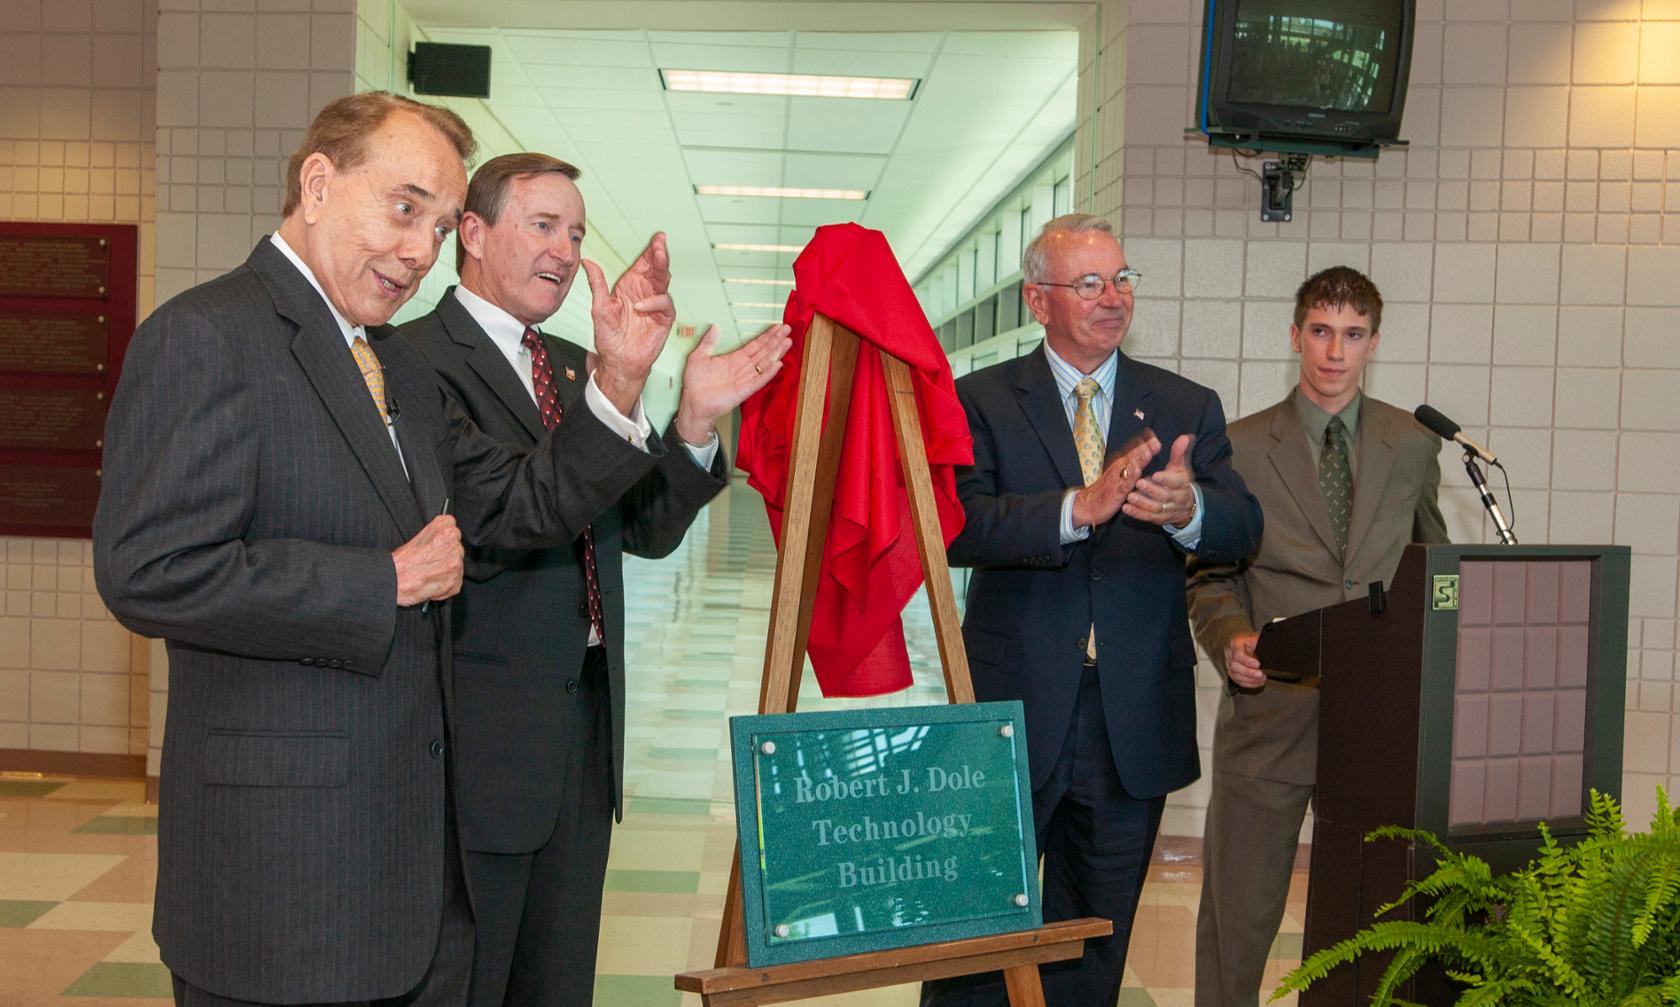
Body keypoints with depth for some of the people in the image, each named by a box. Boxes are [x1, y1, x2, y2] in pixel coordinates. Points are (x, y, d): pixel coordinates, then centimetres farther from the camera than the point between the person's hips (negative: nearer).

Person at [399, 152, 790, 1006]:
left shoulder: (577, 369, 15)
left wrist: (694, 424, -6)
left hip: (583, 726, 8)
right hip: (479, 737, -7)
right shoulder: (417, 358, -11)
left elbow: (647, 530, 11)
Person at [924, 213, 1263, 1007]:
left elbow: (1243, 530, -7)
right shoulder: (982, 400, -1)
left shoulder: (1187, 407, 6)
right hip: (1012, 713, -2)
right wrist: (1078, 508, -32)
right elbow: (958, 525, -17)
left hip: (1135, 725, 3)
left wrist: (1188, 509, -30)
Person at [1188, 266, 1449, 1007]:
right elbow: (1210, 577, 5)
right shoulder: (1240, 447, 2)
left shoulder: (1412, 445, 9)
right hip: (1270, 710, -2)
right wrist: (1231, 639, -14)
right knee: (1238, 912, 3)